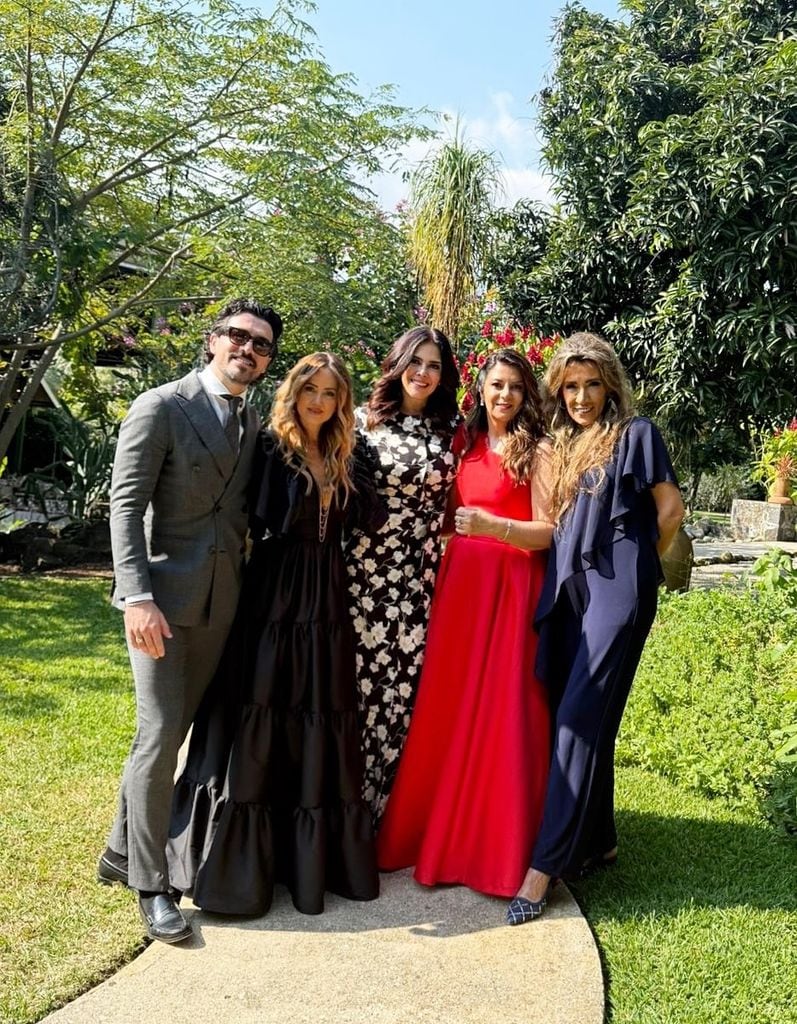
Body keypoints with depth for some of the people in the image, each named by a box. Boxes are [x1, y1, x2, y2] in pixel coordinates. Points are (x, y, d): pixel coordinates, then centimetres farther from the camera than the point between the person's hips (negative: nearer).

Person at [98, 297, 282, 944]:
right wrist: (137, 596, -21)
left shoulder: (255, 424, 11)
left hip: (221, 601, 6)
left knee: (173, 733, 14)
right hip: (163, 597, -6)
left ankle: (121, 852, 32)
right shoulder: (161, 406, -6)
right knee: (160, 737, -3)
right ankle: (151, 884, 14)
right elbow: (126, 503, -11)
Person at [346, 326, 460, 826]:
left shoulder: (450, 429, 9)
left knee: (407, 689, 3)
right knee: (362, 681, 1)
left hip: (423, 578, 2)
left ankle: (391, 810, 18)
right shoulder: (363, 421, 4)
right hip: (366, 572, -1)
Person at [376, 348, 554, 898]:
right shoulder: (467, 444, 13)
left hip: (511, 589, -5)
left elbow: (549, 532, -8)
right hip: (460, 583, 5)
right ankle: (447, 832, 22)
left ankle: (500, 847, 13)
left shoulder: (537, 451, -2)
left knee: (501, 712, -2)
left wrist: (494, 526, -22)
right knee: (450, 709, 7)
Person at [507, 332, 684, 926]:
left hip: (617, 587, -6)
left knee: (581, 718, -11)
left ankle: (545, 864, -10)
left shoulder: (635, 433, 2)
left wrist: (635, 563, 10)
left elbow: (670, 509, 2)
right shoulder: (561, 445, 19)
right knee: (582, 718, 8)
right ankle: (599, 841, 22)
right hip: (568, 587, 6)